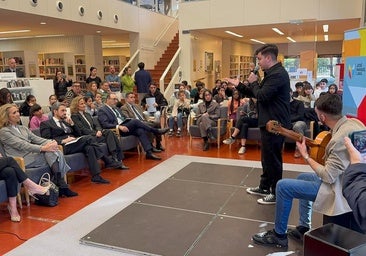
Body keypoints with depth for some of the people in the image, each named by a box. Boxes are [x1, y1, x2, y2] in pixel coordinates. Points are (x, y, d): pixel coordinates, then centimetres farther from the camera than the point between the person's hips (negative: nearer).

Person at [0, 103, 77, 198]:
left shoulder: (23, 128, 23)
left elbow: (36, 139, 10)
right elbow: (22, 145, -15)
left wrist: (50, 142, -12)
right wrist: (43, 148, -26)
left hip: (31, 154, 6)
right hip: (22, 160, -6)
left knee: (57, 153, -22)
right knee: (52, 154, -26)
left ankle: (61, 185, -23)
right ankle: (61, 186, -20)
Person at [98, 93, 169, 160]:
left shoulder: (116, 108, 25)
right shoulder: (102, 110, 0)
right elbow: (105, 125, -12)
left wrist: (130, 121, 5)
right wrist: (118, 126, -25)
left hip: (125, 127, 7)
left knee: (140, 131, -23)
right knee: (135, 121, -26)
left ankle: (149, 152, -30)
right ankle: (157, 131, -15)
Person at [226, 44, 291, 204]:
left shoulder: (278, 74, -19)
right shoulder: (272, 73, 16)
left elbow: (262, 96, -24)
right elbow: (258, 93, 19)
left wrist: (253, 82, -7)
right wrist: (240, 85, 12)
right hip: (270, 122, 11)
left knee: (273, 159, -1)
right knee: (267, 157, 19)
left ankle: (277, 193, 12)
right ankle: (264, 187, 32)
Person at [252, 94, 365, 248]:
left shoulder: (340, 139, -31)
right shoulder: (353, 122, -2)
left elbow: (328, 176, -26)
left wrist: (305, 156, -15)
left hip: (340, 189, -10)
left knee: (283, 186, -8)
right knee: (303, 177, 27)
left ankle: (279, 235, 10)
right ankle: (304, 228, 29)